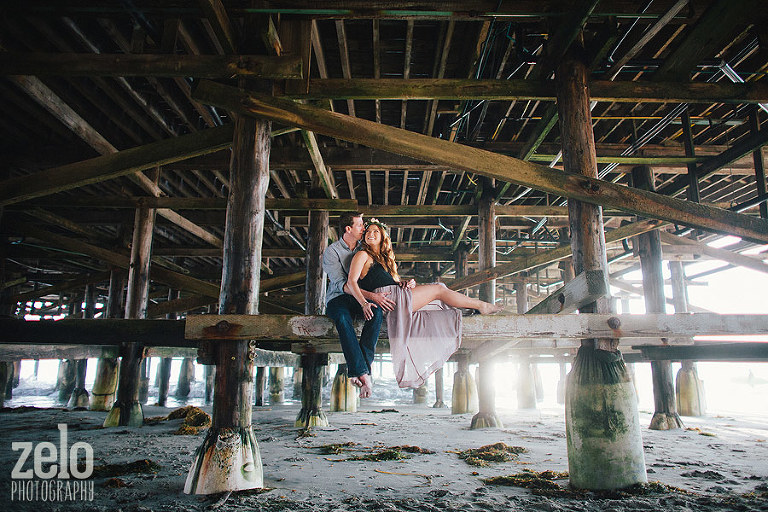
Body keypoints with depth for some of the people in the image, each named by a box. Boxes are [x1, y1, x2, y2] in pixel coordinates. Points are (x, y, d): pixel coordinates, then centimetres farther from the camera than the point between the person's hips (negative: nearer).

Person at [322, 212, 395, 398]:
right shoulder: (331, 252, -2)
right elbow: (342, 284, -14)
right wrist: (371, 295, -26)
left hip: (361, 298, 4)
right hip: (338, 299, -3)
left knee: (377, 311, -31)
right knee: (343, 317, -38)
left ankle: (357, 370, -32)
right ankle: (362, 372, -40)